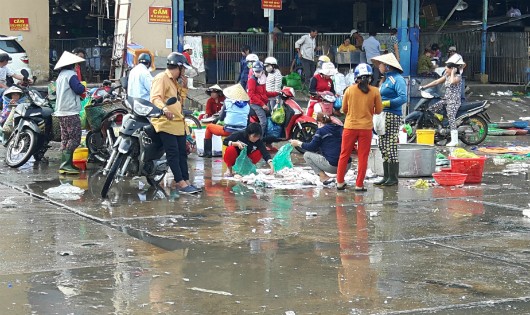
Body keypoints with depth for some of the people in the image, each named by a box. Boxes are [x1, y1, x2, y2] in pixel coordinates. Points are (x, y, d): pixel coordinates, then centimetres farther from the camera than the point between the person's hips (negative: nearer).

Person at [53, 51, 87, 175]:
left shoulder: (60, 76, 18)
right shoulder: (71, 75, -12)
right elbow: (79, 89, -19)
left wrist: (80, 93, 15)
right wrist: (83, 87, 3)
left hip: (61, 112, 10)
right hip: (71, 112, -10)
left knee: (65, 139, 10)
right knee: (75, 138, -9)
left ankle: (66, 165, 10)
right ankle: (65, 164, -17)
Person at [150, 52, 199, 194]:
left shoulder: (175, 81, 23)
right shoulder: (161, 78, -8)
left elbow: (181, 99, 28)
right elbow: (155, 98, -22)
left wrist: (183, 86, 14)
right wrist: (163, 108, -40)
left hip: (178, 123, 10)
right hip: (166, 122, -10)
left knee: (182, 153, 9)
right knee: (173, 153, -11)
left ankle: (186, 182, 12)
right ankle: (181, 183, -13)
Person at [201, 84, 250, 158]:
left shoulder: (228, 102, -2)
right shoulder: (247, 105, 5)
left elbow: (221, 118, 4)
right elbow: (247, 120, 13)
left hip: (228, 131, -3)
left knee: (209, 127, 21)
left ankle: (207, 152, 18)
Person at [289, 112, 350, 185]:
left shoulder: (321, 131, -3)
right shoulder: (340, 128, 13)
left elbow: (312, 147, 1)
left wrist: (298, 143, 16)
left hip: (332, 166, -7)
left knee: (307, 155, 8)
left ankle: (324, 177, -1)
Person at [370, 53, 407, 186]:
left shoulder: (397, 79, -9)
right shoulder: (386, 79, 20)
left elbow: (403, 98, -19)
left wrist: (385, 103, -19)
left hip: (392, 116, -10)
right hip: (383, 116, 10)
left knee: (391, 147, -8)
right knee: (383, 146, 10)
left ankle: (393, 178, -4)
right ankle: (386, 177, 16)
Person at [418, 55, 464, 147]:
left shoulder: (458, 76, -10)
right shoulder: (447, 76, 14)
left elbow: (452, 81, -32)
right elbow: (437, 82, 17)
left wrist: (452, 73, -16)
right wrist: (424, 86, 14)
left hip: (454, 101, -9)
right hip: (446, 99, 9)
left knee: (451, 119, -15)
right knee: (431, 109, 5)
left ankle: (454, 141, -15)